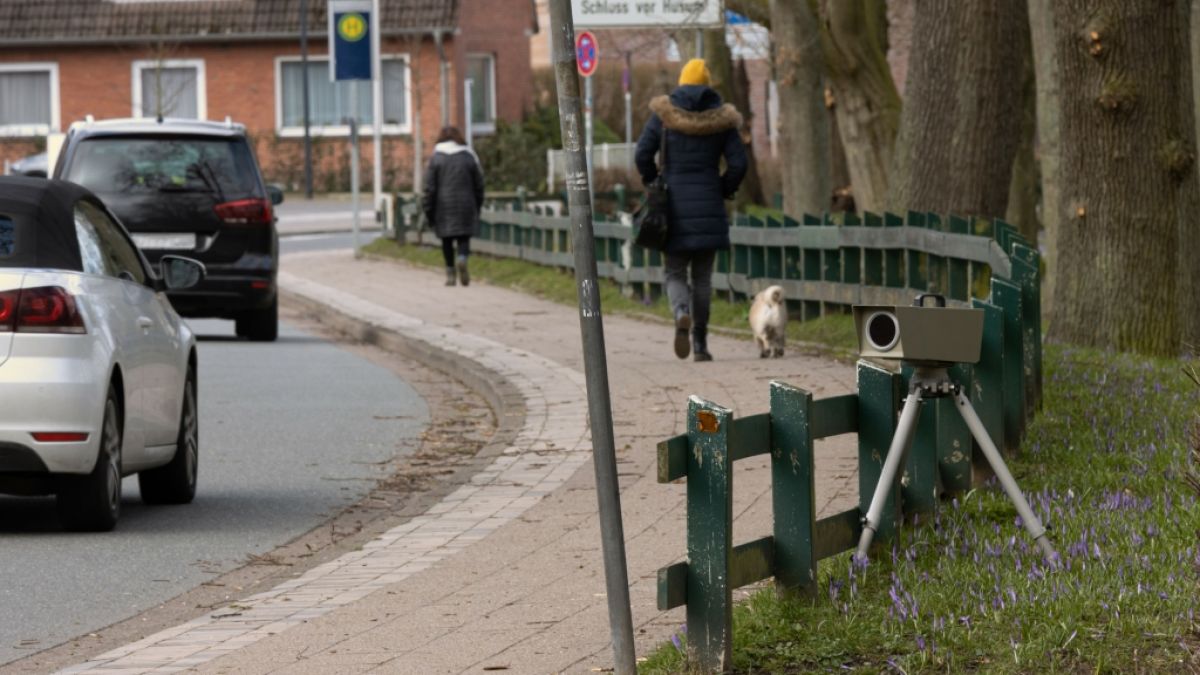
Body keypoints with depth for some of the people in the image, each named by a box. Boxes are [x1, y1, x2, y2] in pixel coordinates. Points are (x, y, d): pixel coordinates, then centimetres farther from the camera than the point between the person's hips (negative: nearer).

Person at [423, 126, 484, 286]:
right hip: (465, 205, 0)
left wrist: (428, 212, 1)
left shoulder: (435, 158, -1)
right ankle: (462, 257, -27)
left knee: (447, 240, 8)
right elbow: (478, 185, 7)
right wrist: (477, 207, 17)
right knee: (464, 237, 3)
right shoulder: (469, 158, 3)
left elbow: (430, 188, -4)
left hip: (444, 206, 0)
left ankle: (450, 274, 7)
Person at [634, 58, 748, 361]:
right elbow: (738, 163, -3)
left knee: (675, 273, 7)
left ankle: (682, 313, -24)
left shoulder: (663, 114, 0)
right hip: (708, 208, 1)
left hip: (674, 205, -1)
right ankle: (700, 343, 7)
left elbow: (642, 155, -5)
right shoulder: (720, 118, 1)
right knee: (703, 277, 9)